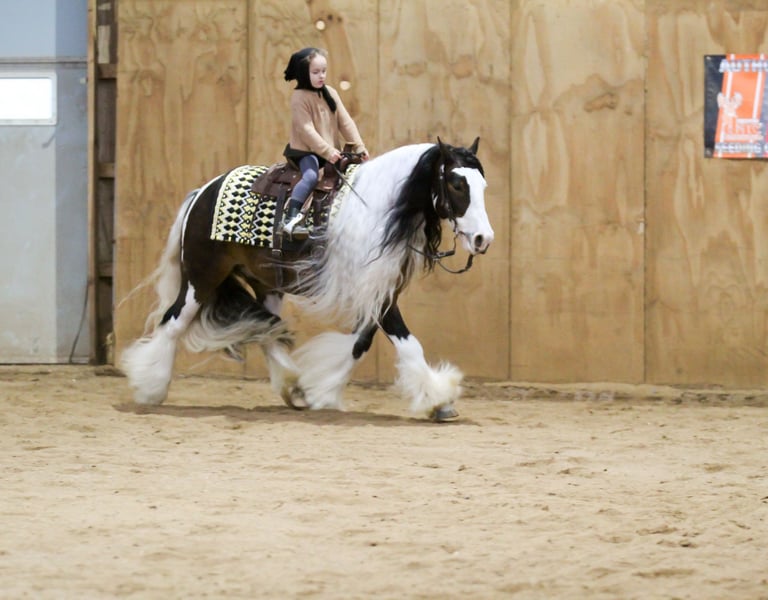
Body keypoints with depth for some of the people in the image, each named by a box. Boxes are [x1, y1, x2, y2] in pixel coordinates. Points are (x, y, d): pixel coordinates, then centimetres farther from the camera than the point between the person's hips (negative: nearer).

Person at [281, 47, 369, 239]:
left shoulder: (331, 93, 9)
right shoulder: (299, 97, -11)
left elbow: (345, 122, 6)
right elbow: (306, 129, -20)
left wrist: (359, 147, -6)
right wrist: (327, 151, -27)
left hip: (331, 150, 7)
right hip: (306, 151, -7)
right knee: (311, 176, -33)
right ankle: (290, 219, -38)